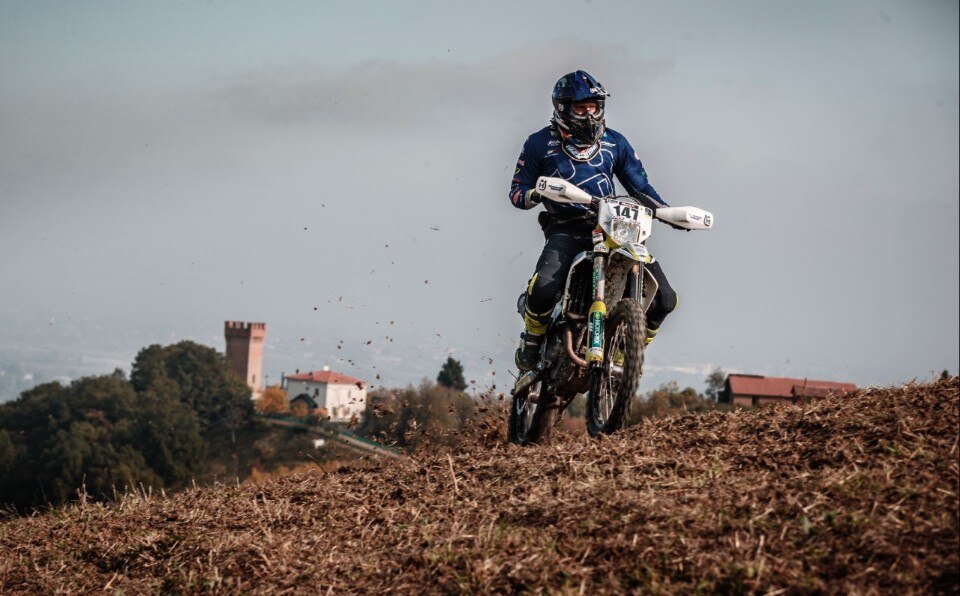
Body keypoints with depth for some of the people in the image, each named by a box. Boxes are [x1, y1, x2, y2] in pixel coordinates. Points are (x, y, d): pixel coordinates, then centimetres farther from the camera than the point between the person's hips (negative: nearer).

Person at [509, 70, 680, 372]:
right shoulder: (541, 143, 6)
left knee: (663, 299, -10)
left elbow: (640, 187, 18)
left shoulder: (615, 142, 15)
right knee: (544, 288, -33)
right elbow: (517, 190, 7)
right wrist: (534, 194, -18)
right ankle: (530, 343, -3)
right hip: (565, 229, -3)